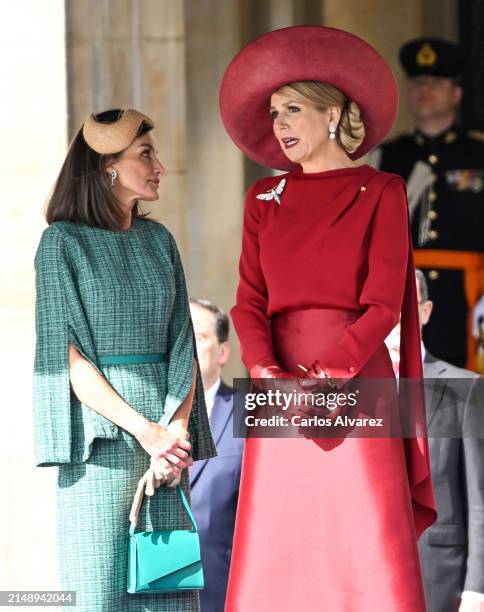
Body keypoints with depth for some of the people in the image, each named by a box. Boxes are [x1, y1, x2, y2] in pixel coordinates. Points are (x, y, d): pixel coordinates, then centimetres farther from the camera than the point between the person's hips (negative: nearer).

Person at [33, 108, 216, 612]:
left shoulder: (158, 241, 13)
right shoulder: (64, 241, -2)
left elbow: (181, 343, 7)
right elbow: (67, 353, -9)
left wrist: (177, 427, -9)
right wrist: (143, 428, -16)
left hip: (164, 425, 5)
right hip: (100, 428, -5)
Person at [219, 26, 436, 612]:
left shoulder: (380, 193, 2)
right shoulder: (264, 199, 14)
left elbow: (384, 304, -5)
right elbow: (249, 302, 7)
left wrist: (326, 378, -15)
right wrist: (271, 377, -10)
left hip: (355, 382, -3)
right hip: (280, 384, 3)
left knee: (370, 550, -7)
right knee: (275, 557, -1)